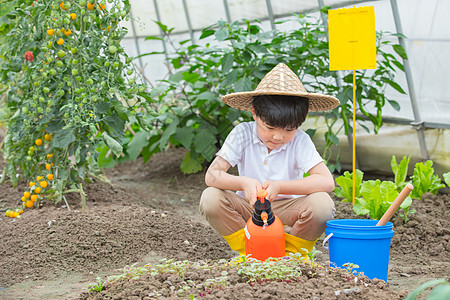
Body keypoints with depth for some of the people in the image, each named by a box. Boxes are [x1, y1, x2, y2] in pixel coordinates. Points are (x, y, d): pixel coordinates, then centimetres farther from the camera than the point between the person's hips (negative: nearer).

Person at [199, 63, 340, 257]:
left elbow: (327, 182, -25)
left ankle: (290, 255, -4)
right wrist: (243, 182, -39)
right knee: (210, 199, -26)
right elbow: (212, 175, -18)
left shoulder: (300, 141, -14)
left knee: (322, 204, -29)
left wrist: (279, 187, -36)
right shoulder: (243, 134, -12)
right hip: (248, 209, 1)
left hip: (285, 212, -1)